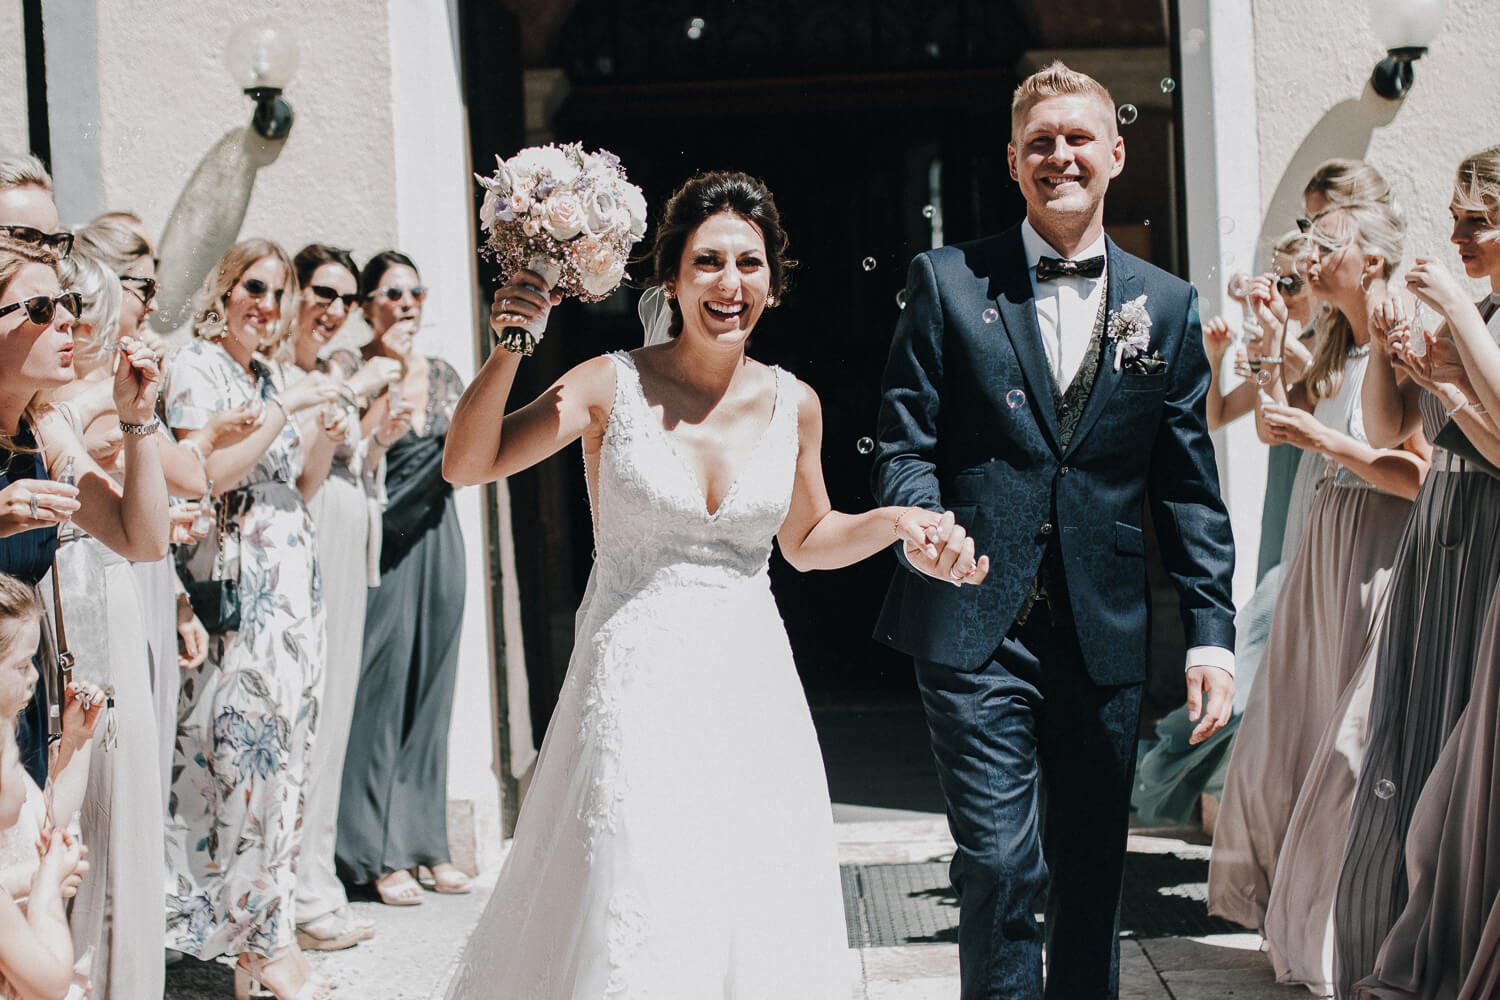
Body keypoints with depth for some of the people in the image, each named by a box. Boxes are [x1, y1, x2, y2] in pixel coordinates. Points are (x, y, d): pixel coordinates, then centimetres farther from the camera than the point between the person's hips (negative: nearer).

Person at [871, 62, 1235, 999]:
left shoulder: (1167, 305, 9)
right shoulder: (947, 281, 3)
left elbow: (1189, 486, 8)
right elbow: (905, 441, 1)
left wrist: (1212, 633, 1)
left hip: (1104, 632, 3)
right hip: (978, 626, -3)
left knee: (1094, 871, 12)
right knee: (1001, 863, -8)